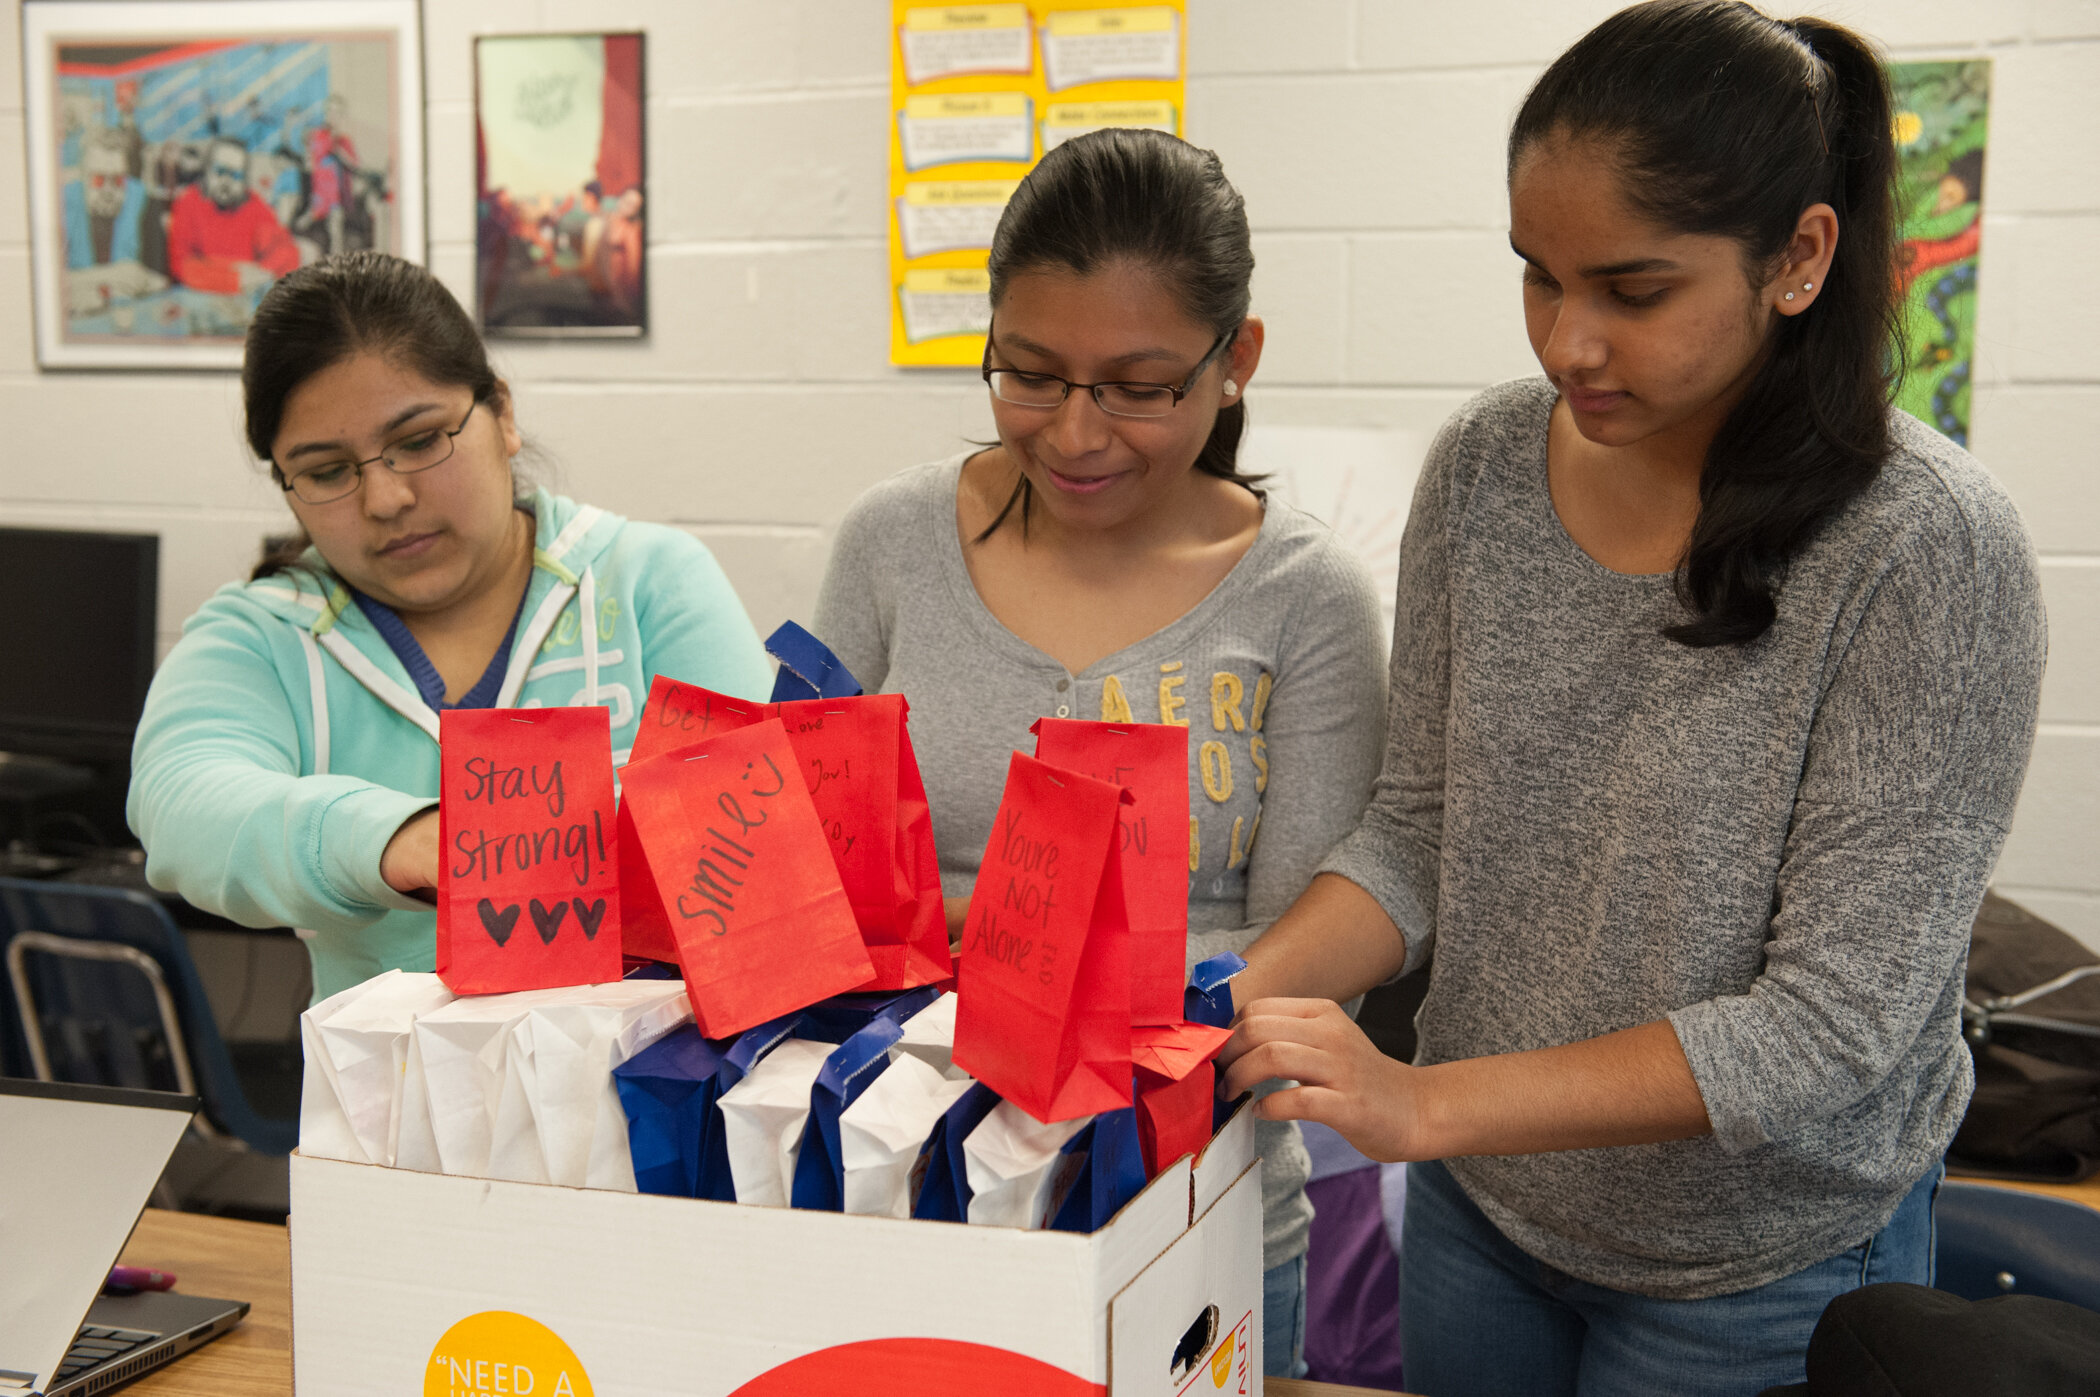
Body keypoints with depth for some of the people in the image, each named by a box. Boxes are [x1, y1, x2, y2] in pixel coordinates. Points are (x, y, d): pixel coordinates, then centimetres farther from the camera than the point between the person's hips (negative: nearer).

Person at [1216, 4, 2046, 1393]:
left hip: (1762, 1272, -4)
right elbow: (1420, 823, -1)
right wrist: (1247, 993, -19)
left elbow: (1835, 1020, -24)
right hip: (1480, 1204, 4)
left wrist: (1428, 1101, -30)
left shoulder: (1929, 547, -23)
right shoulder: (1485, 466, -8)